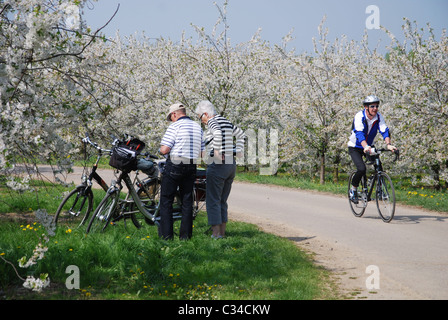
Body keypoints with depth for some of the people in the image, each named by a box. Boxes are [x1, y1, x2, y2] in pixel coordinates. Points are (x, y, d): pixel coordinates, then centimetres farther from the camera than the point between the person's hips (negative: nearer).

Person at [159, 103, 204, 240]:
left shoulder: (174, 126, -10)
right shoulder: (198, 127, 10)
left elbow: (164, 149, -16)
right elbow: (202, 152, 10)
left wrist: (161, 150, 6)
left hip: (174, 166, -6)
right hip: (191, 167, 6)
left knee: (166, 200, 3)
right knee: (187, 200, 10)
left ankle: (166, 234, 1)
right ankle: (185, 235, 11)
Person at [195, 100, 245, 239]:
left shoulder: (212, 122, -10)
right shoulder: (226, 122, 15)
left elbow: (218, 133, -31)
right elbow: (240, 134, 27)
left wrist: (217, 152, -24)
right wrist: (238, 151, 19)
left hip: (217, 165, -8)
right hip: (231, 164, 8)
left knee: (213, 200, -1)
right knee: (222, 201, 14)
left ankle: (216, 234, -2)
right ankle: (223, 232, 15)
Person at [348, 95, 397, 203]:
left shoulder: (378, 117, -11)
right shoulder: (359, 116, -26)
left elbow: (385, 131, -20)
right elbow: (359, 133, -39)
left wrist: (388, 144, -39)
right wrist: (366, 147, -56)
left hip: (369, 146, 5)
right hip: (355, 147, -5)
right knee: (362, 169, -24)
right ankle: (353, 190, -1)